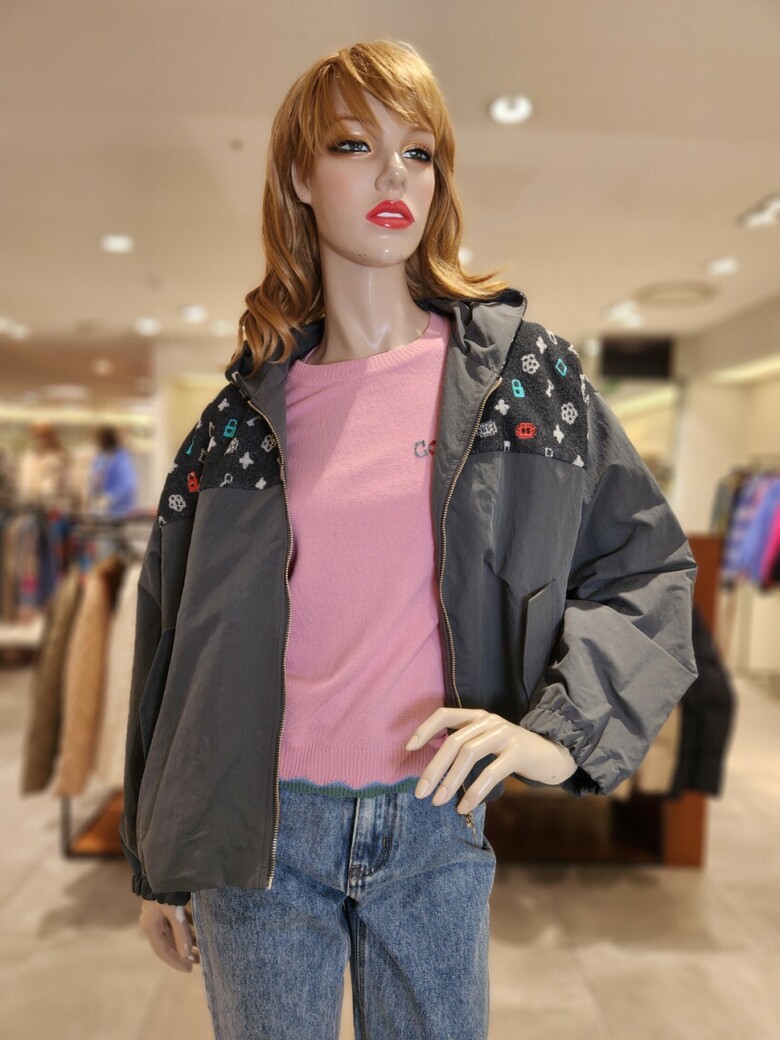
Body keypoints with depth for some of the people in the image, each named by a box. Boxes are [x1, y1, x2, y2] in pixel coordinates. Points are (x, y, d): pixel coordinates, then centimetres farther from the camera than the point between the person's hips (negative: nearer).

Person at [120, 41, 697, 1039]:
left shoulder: (520, 368, -3)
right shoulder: (248, 409, -1)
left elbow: (648, 562, -1)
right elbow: (175, 637, 5)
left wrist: (562, 724, -16)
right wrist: (159, 862, 10)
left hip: (436, 823, 0)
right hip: (259, 832, 1)